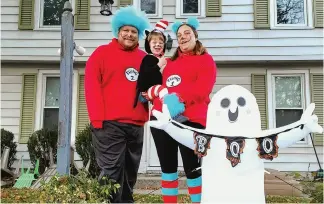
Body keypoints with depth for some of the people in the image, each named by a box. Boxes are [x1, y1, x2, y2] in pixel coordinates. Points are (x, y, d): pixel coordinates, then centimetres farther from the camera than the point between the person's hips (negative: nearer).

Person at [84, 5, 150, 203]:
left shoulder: (144, 58, 16)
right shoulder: (102, 52, 2)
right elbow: (92, 85, -5)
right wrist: (97, 118, -12)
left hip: (136, 125, 5)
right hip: (109, 124, -5)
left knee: (130, 173, 13)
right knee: (111, 173, -7)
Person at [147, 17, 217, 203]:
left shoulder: (205, 60, 6)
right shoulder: (170, 62, 22)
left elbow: (202, 89, -10)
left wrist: (179, 98, -23)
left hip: (190, 119, -5)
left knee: (191, 167, -2)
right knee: (168, 167, 9)